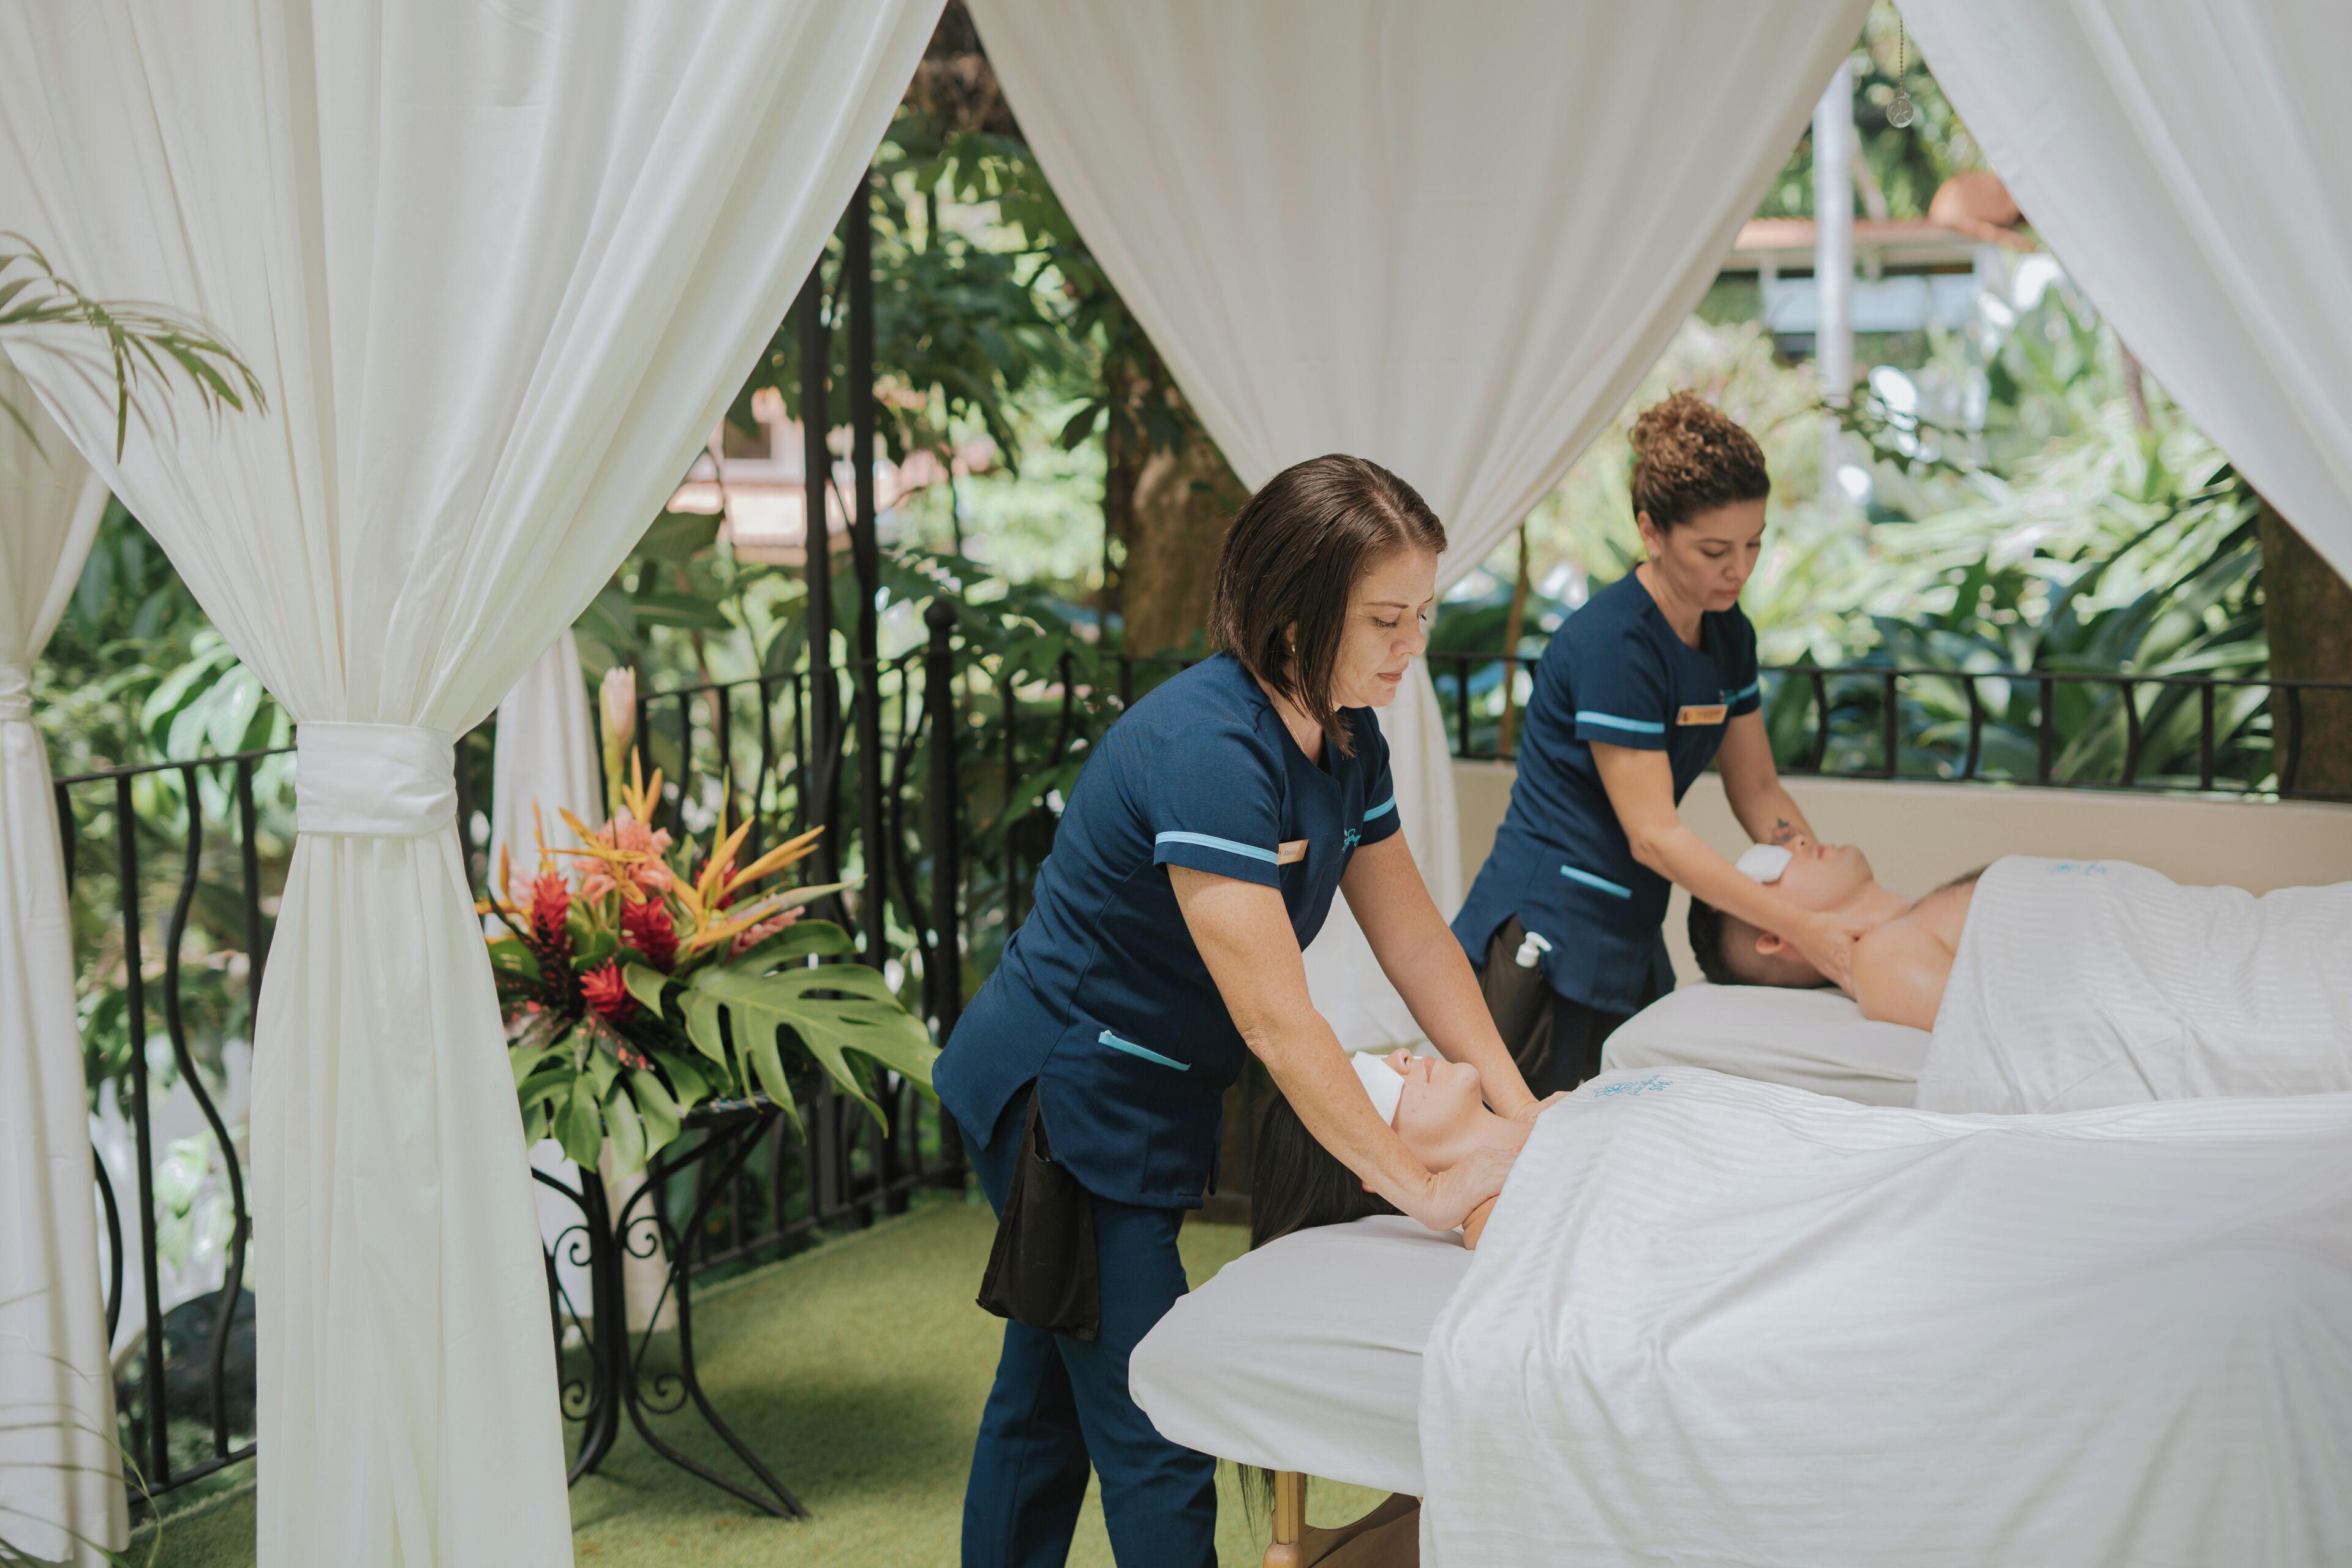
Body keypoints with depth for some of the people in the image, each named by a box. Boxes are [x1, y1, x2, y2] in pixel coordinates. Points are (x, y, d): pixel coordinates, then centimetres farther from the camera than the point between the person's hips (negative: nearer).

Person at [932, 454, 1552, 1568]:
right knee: (1153, 1434, -3)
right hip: (1064, 1099, -9)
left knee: (1048, 1393, 21)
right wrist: (1425, 1190, -25)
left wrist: (1521, 1112, -5)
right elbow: (1275, 1020, -30)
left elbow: (1416, 940, 4)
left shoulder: (1346, 740, 1)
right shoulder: (1209, 748, -29)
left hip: (1147, 1100, 9)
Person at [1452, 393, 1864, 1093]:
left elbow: (1758, 793, 13)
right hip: (1548, 945, -8)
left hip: (1631, 942, 8)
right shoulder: (1613, 642, -19)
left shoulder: (1729, 634, 8)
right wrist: (1799, 927, -22)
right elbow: (1654, 836, -21)